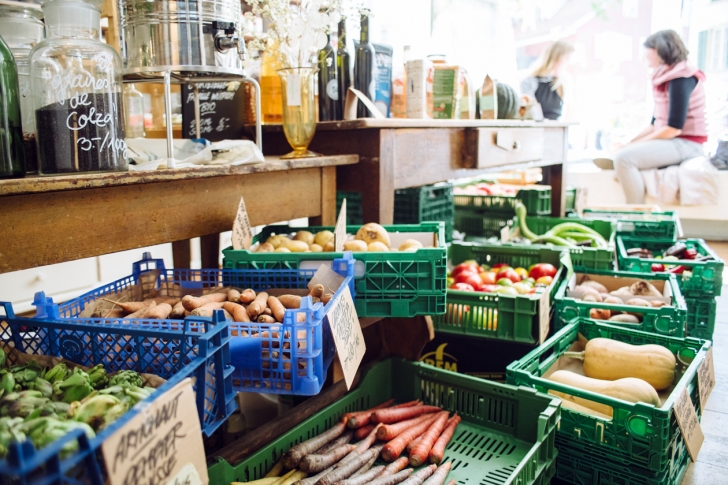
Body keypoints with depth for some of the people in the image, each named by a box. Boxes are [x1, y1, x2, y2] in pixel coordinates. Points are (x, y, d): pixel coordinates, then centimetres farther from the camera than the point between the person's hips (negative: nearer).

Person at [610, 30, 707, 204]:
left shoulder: (681, 79, -14)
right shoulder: (666, 78, 15)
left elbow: (674, 128, -21)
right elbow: (655, 124, 15)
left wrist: (632, 145, -16)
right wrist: (628, 143, 1)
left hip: (685, 144, -10)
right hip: (669, 141, 10)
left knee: (624, 157, -27)